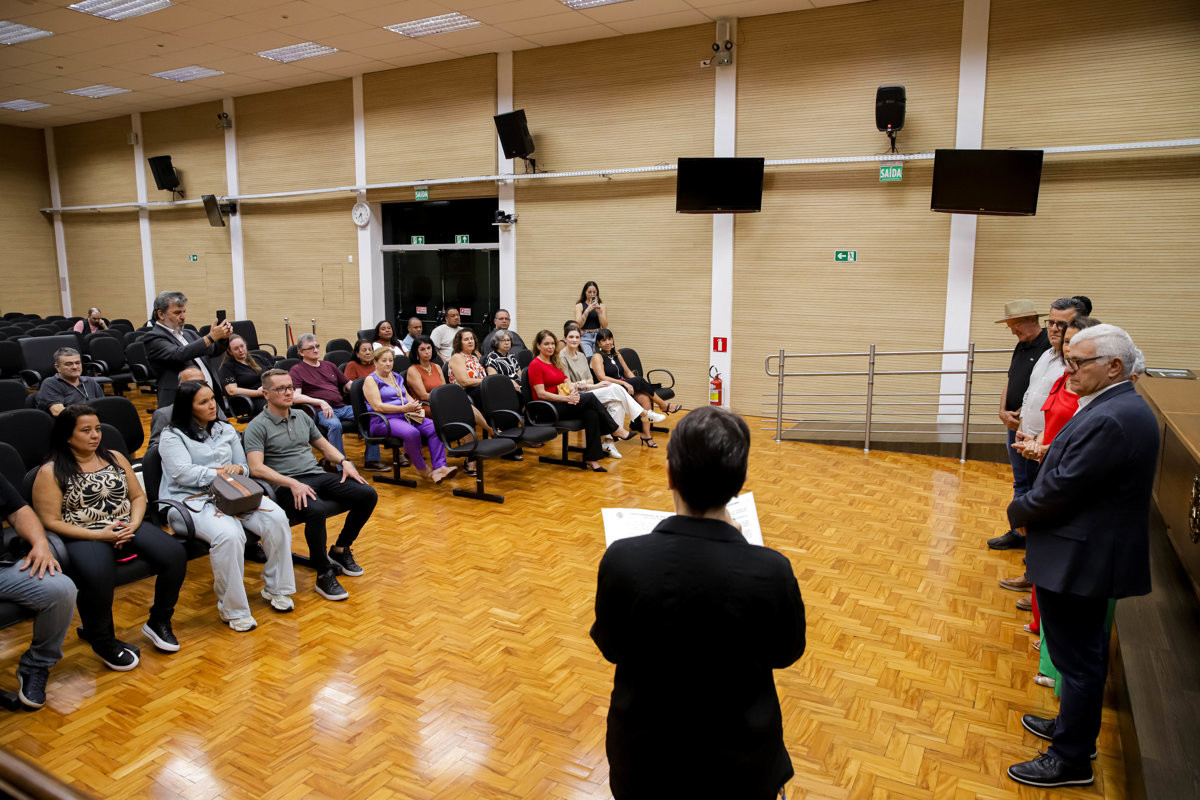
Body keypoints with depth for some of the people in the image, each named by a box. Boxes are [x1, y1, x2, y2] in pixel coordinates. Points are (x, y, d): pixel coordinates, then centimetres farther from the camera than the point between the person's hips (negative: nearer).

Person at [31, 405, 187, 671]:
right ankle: (103, 641, -10)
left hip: (126, 528, 5)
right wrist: (99, 534, -16)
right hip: (83, 537, -5)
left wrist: (134, 524, -4)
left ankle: (158, 622, 2)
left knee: (175, 554, -21)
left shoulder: (115, 458, 14)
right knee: (98, 574, -38)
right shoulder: (51, 472, 0)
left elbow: (138, 495, 17)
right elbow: (50, 521, -6)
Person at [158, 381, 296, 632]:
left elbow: (244, 466, 22)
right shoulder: (172, 437, 4)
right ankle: (233, 609, -21)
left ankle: (276, 589, -4)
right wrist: (221, 474, -14)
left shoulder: (226, 430, 22)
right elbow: (183, 474, -11)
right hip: (191, 500, -5)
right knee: (229, 534, -37)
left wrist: (238, 469, -2)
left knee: (277, 519, -22)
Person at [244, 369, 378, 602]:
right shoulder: (257, 427, -3)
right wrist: (293, 483, -26)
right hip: (287, 485, -7)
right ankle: (324, 575, -19)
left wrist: (345, 462, 7)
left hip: (318, 476, 7)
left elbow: (324, 445, 27)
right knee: (316, 511, -38)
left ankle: (340, 550, 8)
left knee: (368, 495, -11)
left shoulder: (302, 416, 18)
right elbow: (256, 468, -15)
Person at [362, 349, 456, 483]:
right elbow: (377, 406, -12)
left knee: (434, 428, -20)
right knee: (412, 433, -36)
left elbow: (407, 396, 24)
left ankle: (439, 467, -27)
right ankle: (422, 469, -16)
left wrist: (416, 406, -1)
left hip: (406, 416, 7)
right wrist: (404, 408, -18)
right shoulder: (371, 380, 0)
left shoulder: (396, 377, 23)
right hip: (384, 421, -7)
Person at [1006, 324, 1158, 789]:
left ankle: (1071, 759, 19)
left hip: (1080, 559, -10)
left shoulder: (1109, 419, -26)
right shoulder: (1122, 408, 7)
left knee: (1077, 658, 4)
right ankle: (1077, 728, 41)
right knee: (1084, 652, 23)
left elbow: (1061, 489, -24)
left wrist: (1018, 513, -7)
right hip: (1093, 553, 10)